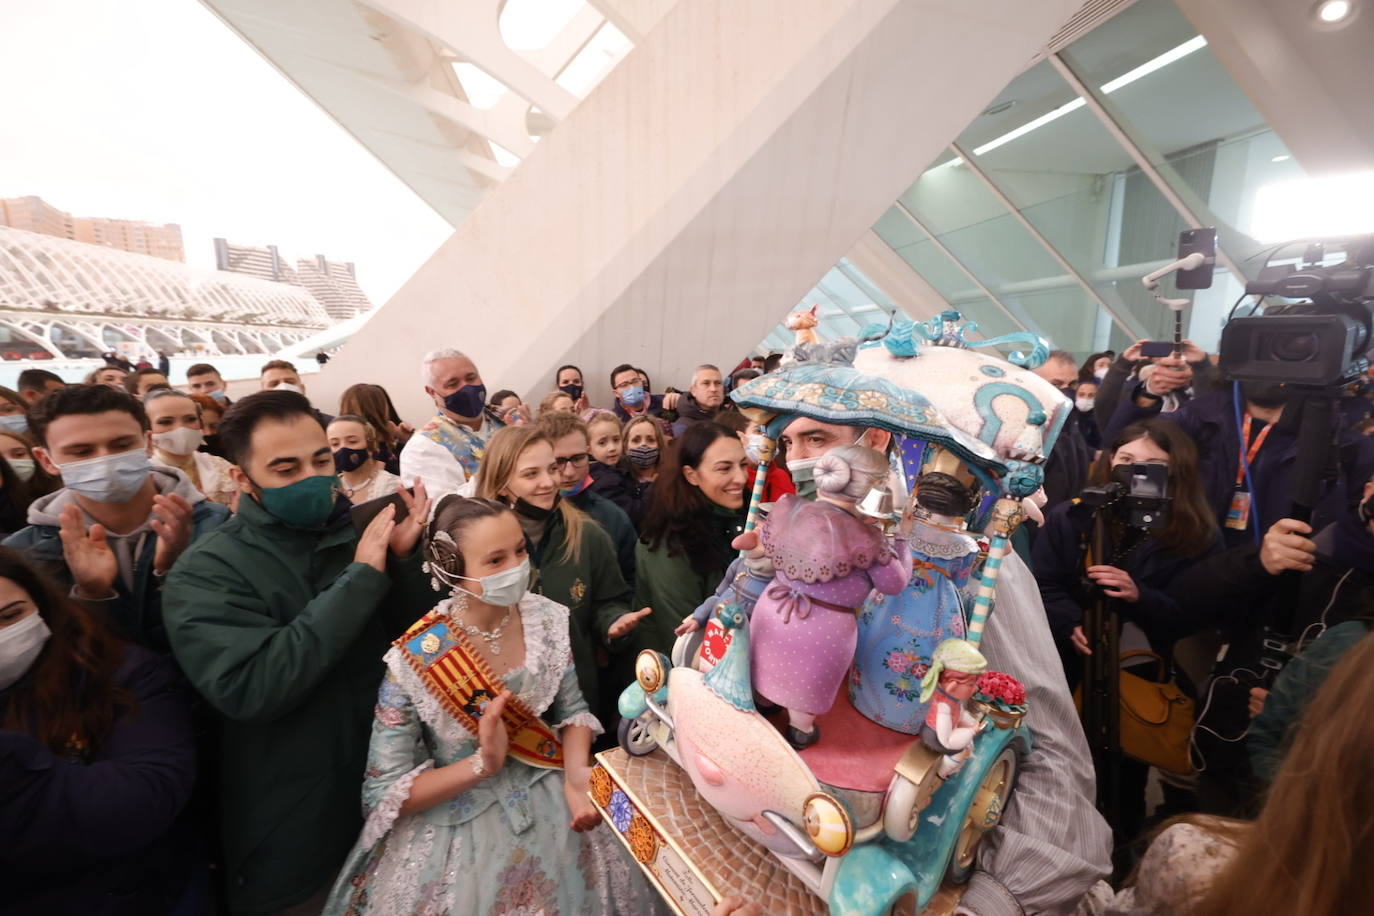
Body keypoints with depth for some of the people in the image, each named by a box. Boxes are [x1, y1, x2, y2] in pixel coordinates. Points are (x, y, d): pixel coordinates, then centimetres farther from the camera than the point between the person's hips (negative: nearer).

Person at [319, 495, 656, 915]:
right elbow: (383, 794, -14)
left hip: (553, 811, 4)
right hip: (461, 829, -3)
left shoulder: (546, 619, -14)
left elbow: (571, 710, -1)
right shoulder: (415, 662, -23)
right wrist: (483, 764, -25)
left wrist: (575, 778, -17)